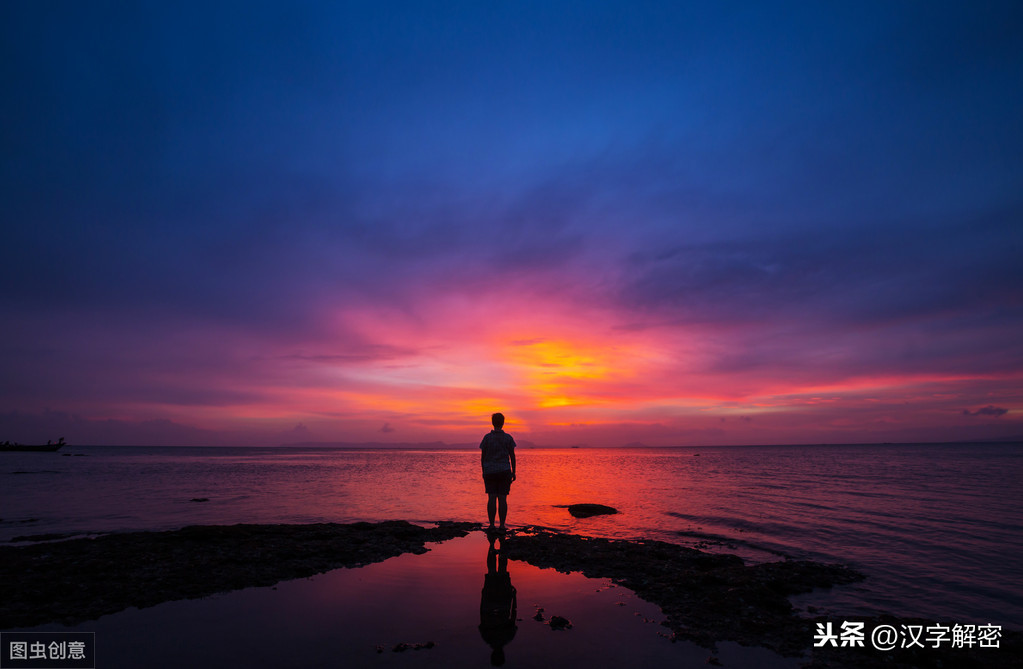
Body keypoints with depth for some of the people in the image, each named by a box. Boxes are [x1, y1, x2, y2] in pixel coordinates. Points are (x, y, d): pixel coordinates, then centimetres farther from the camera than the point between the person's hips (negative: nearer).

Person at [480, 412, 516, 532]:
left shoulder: (487, 437, -3)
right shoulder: (508, 438, -2)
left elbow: (483, 456, -1)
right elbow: (512, 456, -1)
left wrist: (483, 471, 9)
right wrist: (513, 472, 6)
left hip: (490, 472, 0)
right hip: (504, 471, 0)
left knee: (492, 498, 1)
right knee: (502, 499, 3)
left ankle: (491, 525, -1)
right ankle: (502, 526, 3)